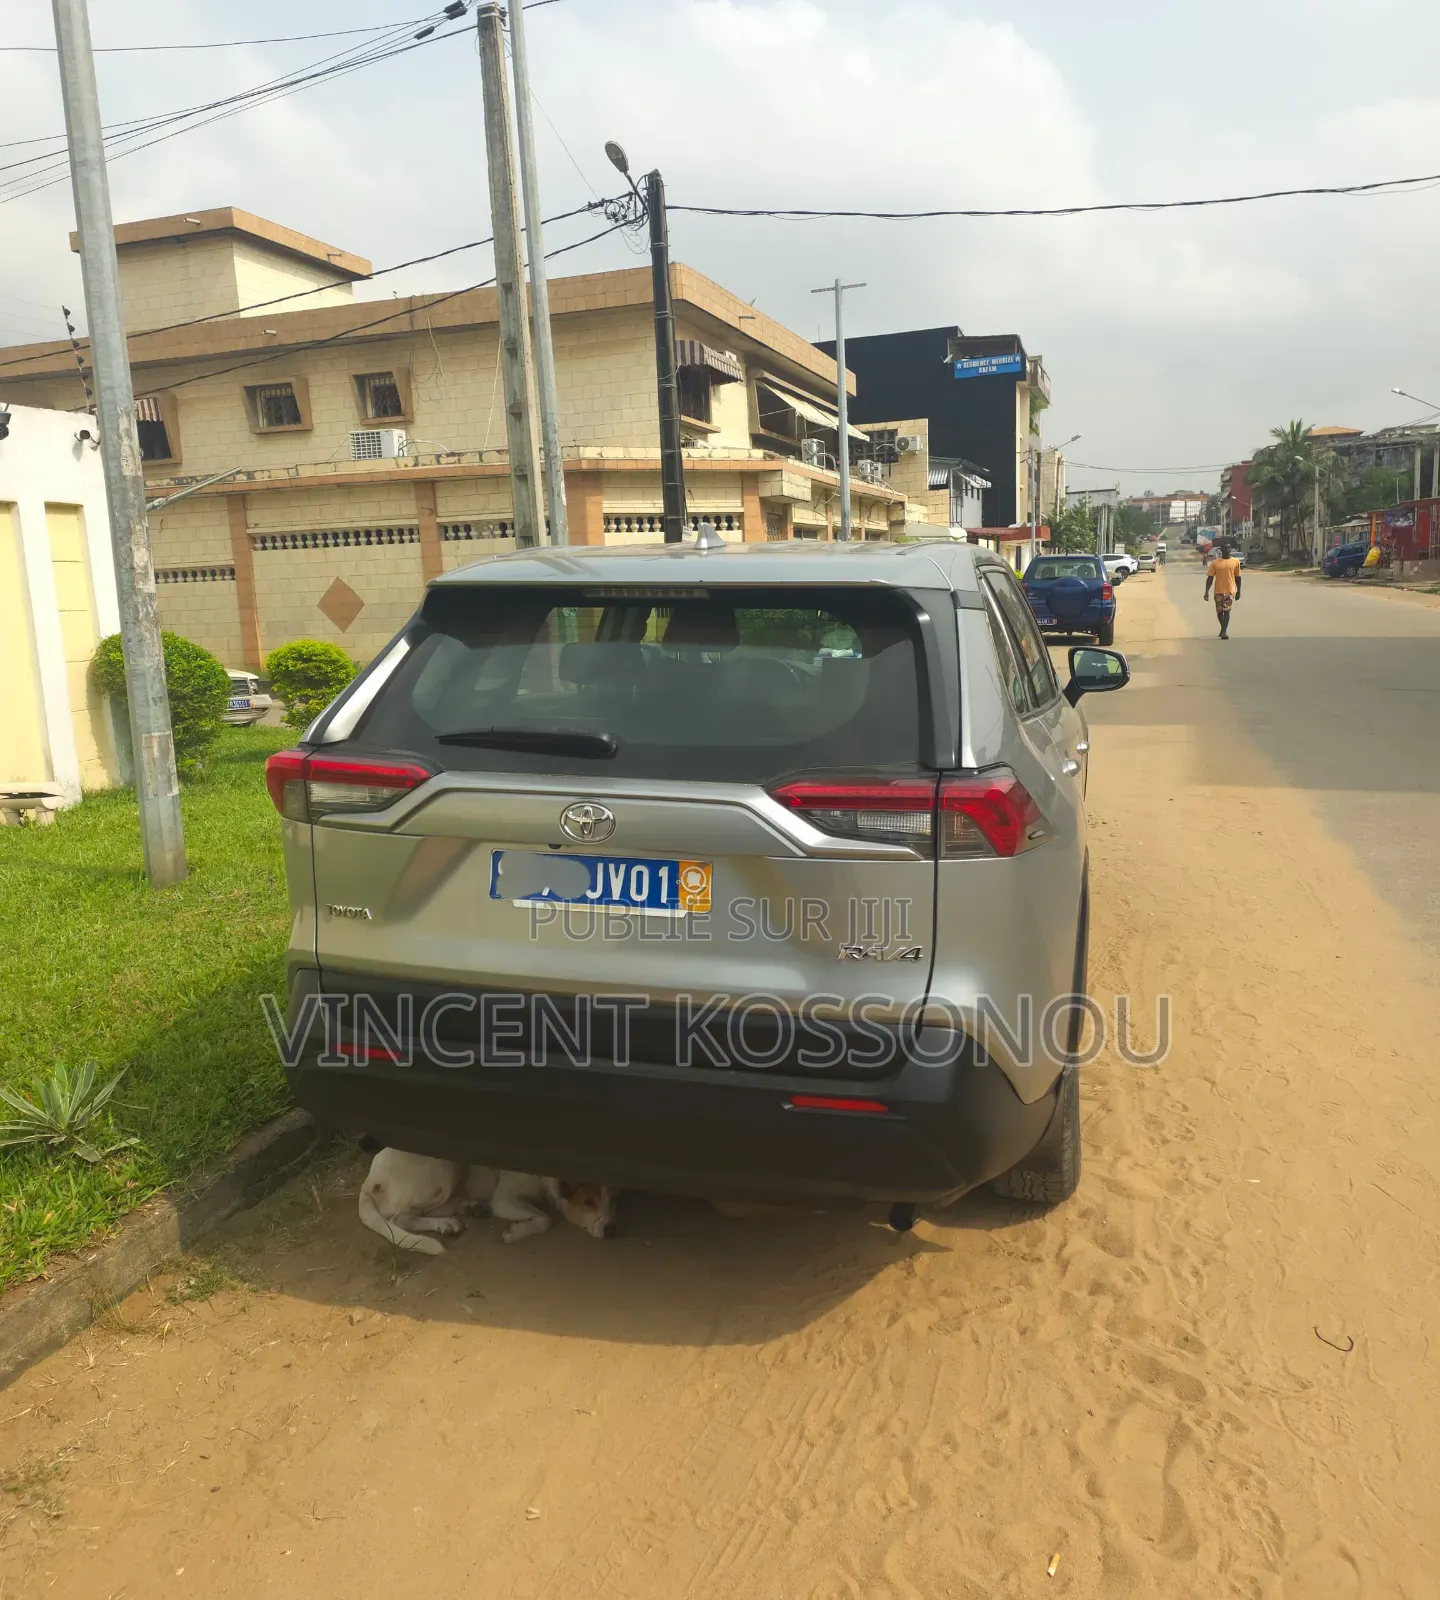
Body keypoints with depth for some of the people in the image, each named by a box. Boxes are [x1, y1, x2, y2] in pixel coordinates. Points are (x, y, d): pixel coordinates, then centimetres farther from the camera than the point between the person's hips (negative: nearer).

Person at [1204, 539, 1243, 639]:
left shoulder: (1235, 562, 2)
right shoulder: (1215, 563, 0)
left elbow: (1237, 577, 9)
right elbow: (1210, 578, 0)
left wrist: (1238, 591, 10)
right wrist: (1207, 591, -8)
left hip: (1230, 591, -1)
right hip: (1218, 591, 1)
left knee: (1226, 611, -11)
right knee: (1219, 611, 10)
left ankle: (1224, 631, -11)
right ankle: (1223, 628, 32)